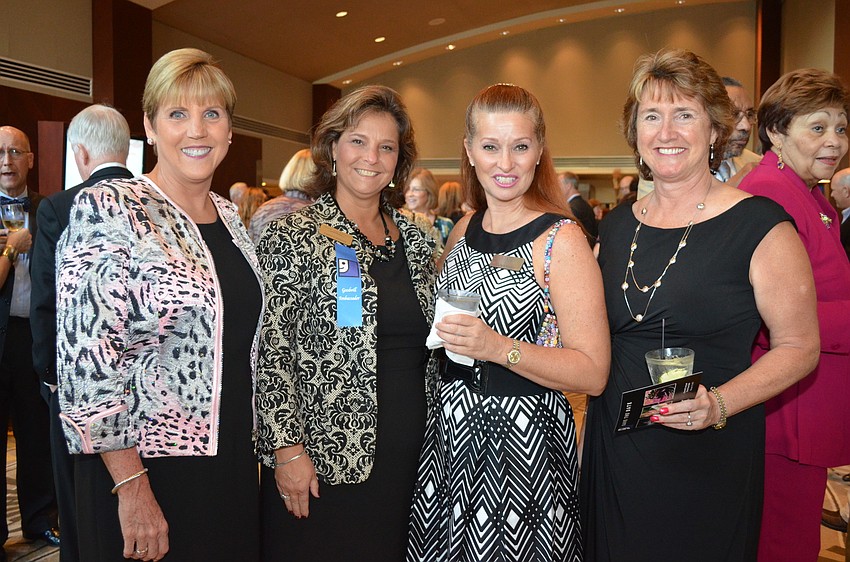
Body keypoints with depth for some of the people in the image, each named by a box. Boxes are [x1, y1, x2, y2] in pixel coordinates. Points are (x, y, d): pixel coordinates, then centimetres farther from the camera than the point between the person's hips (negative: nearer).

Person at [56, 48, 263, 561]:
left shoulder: (231, 218, 7)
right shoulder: (108, 209, -12)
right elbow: (86, 355, -17)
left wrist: (258, 445, 12)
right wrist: (131, 485, -18)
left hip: (234, 464, 6)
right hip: (146, 465, -6)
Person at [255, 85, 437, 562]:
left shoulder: (415, 239, 8)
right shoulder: (293, 237, -7)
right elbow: (272, 351, -10)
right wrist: (288, 449, -13)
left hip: (406, 455, 5)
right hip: (322, 457, -4)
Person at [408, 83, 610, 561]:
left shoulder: (561, 240, -13)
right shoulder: (464, 230, 6)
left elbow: (593, 374, -17)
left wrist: (499, 348, -28)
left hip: (524, 437, -6)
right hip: (452, 430, 6)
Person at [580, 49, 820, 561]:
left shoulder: (760, 225, -10)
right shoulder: (617, 226, 6)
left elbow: (800, 347, -9)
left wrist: (719, 405, -22)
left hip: (710, 455, -4)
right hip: (614, 450, 5)